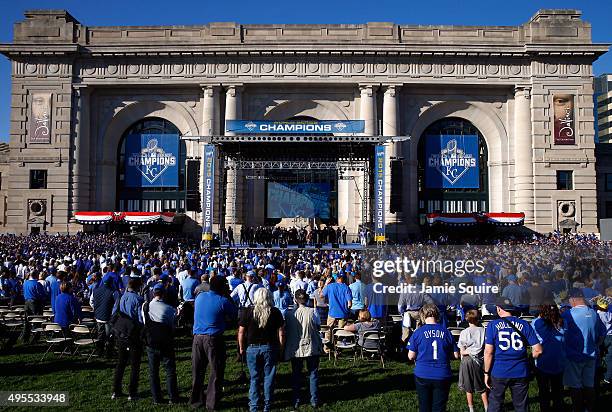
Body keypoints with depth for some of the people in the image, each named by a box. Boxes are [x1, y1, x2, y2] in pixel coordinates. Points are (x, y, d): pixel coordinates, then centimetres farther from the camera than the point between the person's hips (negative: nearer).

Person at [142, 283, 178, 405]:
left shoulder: (145, 307, -4)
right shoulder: (170, 309, -11)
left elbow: (144, 323, 6)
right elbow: (173, 327, -4)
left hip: (151, 343, 2)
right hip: (166, 344, -2)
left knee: (153, 372, 13)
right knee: (170, 371, 9)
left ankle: (156, 399, 17)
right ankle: (172, 398, 10)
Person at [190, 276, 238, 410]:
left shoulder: (200, 296, 3)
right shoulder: (223, 301, -12)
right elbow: (234, 314, 2)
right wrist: (228, 297, 5)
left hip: (197, 338, 5)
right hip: (214, 339, -5)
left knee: (197, 371, 15)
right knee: (216, 372, 8)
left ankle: (196, 400, 25)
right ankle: (212, 403, 11)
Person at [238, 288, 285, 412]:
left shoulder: (247, 312, -5)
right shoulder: (275, 312, -3)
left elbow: (241, 332, -3)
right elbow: (281, 333, -3)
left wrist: (241, 348, 8)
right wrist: (280, 348, 7)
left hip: (252, 348, 0)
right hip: (270, 348, 0)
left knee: (254, 378, 10)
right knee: (269, 377, 10)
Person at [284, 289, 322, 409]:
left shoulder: (289, 314, -11)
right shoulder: (313, 311, -14)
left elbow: (286, 330, -1)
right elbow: (318, 327, -3)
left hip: (295, 349, 1)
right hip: (312, 347, -1)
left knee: (296, 374, 15)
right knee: (313, 374, 12)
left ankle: (296, 401, 20)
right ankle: (314, 401, 16)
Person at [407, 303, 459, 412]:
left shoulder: (418, 332, -7)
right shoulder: (446, 332, -2)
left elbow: (411, 356, -5)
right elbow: (456, 355, 5)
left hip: (423, 376, -1)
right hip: (442, 377, 1)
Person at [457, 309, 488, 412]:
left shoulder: (464, 333, -11)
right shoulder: (483, 331, -8)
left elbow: (462, 352, -12)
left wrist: (469, 351, -2)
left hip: (467, 361, -1)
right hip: (480, 361, 2)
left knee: (469, 388, 12)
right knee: (482, 387, 16)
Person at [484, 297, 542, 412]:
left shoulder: (492, 325, -5)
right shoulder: (524, 325, 1)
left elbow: (488, 352, -9)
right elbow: (538, 350, -1)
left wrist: (486, 373, 0)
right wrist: (528, 360, 17)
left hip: (499, 372, -2)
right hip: (521, 372, 2)